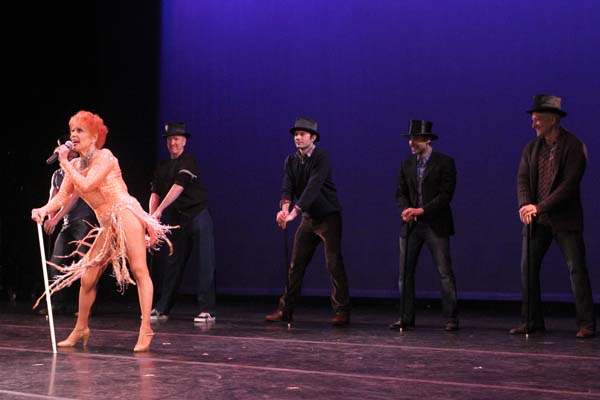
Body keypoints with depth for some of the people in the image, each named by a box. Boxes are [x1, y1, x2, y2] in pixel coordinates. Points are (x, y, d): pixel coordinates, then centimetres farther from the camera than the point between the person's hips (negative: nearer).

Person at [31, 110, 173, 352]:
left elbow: (85, 185, -21)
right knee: (87, 276, 6)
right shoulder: (75, 165, 13)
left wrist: (64, 162, -12)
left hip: (126, 215, -8)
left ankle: (145, 330, -16)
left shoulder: (104, 157, -7)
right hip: (107, 225, 8)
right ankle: (80, 329, 20)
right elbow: (62, 196, 4)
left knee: (139, 270, -14)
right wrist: (44, 210, -15)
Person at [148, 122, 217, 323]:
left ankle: (207, 310, -6)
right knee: (171, 265, 10)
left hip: (197, 215, -7)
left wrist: (159, 210, -25)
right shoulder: (162, 166, 14)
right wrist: (150, 215, -10)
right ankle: (161, 309, 16)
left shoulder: (189, 161, -8)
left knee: (204, 265, -7)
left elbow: (178, 187, -19)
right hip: (177, 220, 7)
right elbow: (155, 192, 7)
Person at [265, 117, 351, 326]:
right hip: (308, 218, 6)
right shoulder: (291, 160, 3)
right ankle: (286, 310, 12)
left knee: (334, 264, -8)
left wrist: (295, 211, -39)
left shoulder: (321, 157, -16)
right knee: (296, 265, 6)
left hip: (329, 216, -6)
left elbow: (313, 187, -29)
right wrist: (285, 206, -32)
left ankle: (342, 311, -3)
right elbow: (287, 187, -10)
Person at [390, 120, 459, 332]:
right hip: (411, 225, 5)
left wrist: (422, 210, -18)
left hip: (435, 225, -5)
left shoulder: (445, 162, -4)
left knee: (445, 273, -4)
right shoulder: (407, 164, 12)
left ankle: (451, 319, 1)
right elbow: (400, 193, 11)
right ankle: (406, 319, 10)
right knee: (405, 273, 3)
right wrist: (406, 210, -10)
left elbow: (446, 194, -10)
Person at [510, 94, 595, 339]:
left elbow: (569, 184, -16)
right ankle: (531, 322, 13)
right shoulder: (531, 148, 10)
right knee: (527, 268, 4)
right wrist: (525, 205, -17)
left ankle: (586, 325, -1)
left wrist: (540, 207, -22)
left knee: (576, 268, -5)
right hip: (536, 219, 6)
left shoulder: (574, 146, -9)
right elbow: (522, 179, 3)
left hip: (565, 218, -6)